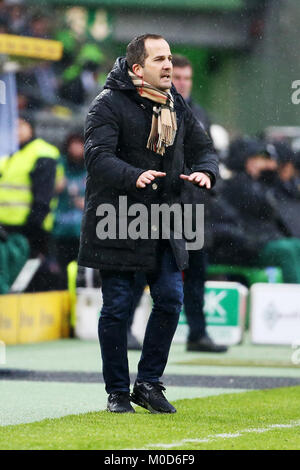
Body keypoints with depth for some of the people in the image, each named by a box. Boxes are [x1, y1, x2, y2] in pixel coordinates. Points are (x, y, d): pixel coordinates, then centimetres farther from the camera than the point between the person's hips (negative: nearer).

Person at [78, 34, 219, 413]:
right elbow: (97, 157, -22)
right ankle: (117, 392, 9)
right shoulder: (108, 105, -10)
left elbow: (202, 148, 15)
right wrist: (134, 176, -40)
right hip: (116, 222, -6)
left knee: (170, 299, 0)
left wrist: (204, 171, -10)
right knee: (117, 306, 0)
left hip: (163, 222, 6)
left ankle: (148, 383, 13)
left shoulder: (176, 106, 11)